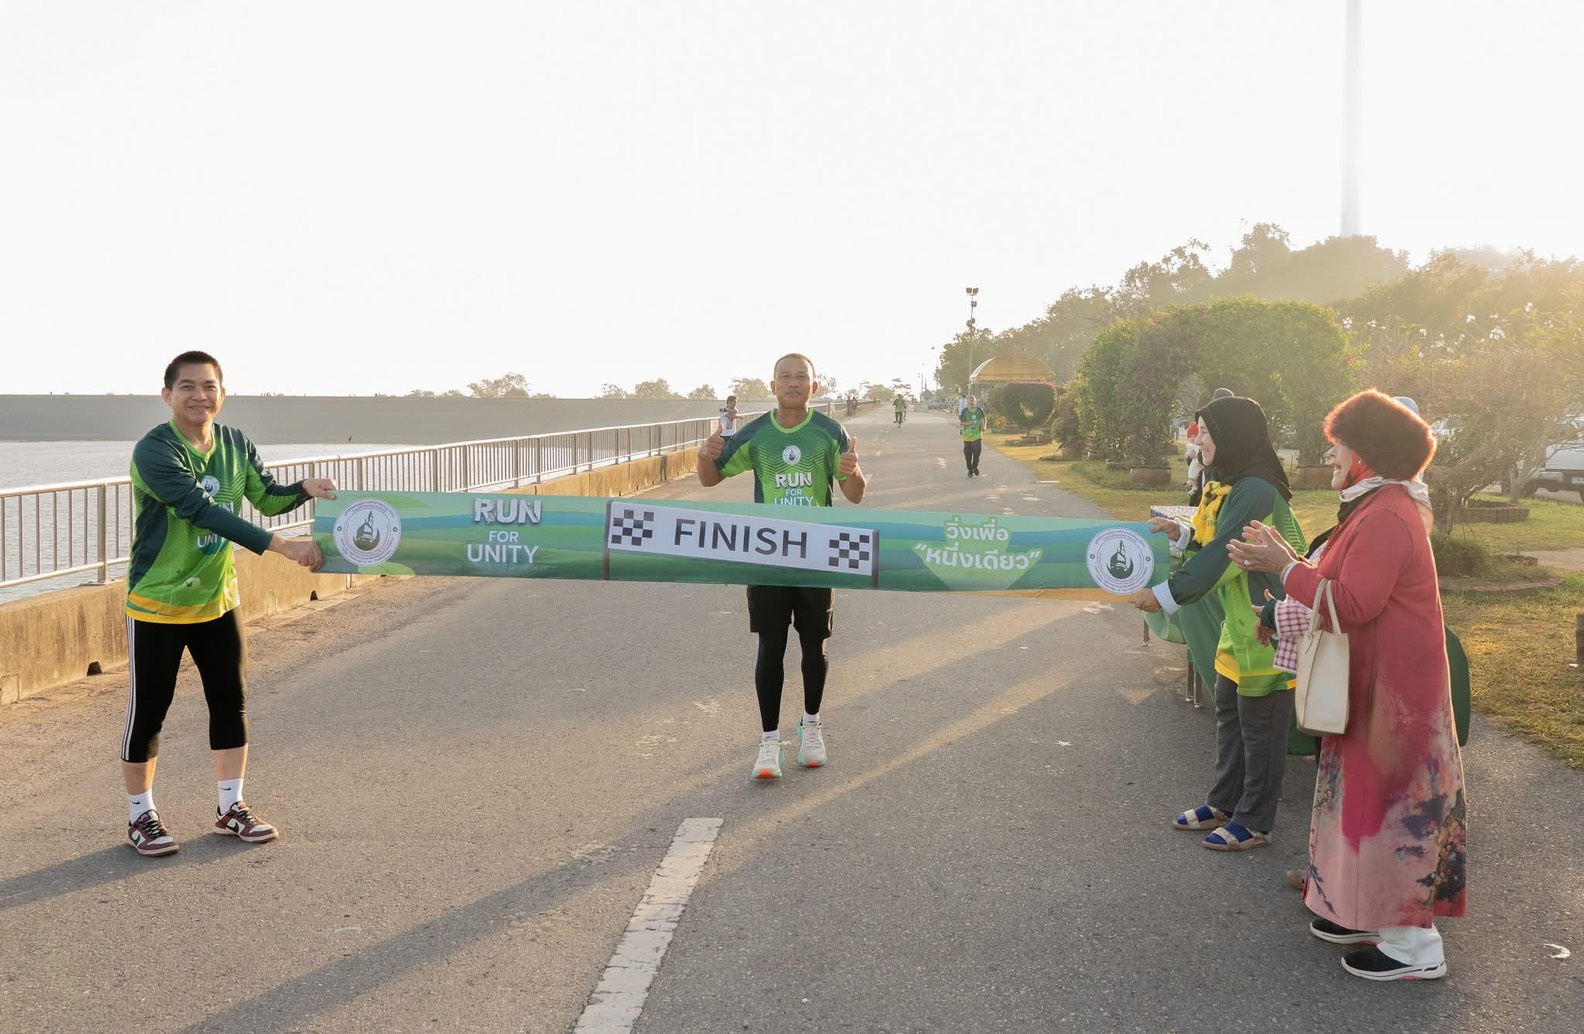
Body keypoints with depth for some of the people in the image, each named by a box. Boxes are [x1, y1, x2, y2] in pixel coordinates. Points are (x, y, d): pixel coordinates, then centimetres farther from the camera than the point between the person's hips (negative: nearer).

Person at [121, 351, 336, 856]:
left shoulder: (236, 444, -1)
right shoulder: (155, 451, -21)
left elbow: (267, 497, 8)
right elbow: (203, 511, -31)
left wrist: (304, 489, -15)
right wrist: (280, 545, -36)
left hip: (217, 599, 6)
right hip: (157, 603, -6)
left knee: (231, 701, 9)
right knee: (148, 710, 4)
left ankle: (231, 808, 23)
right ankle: (140, 817, 20)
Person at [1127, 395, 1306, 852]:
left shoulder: (1255, 491, -23)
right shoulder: (1231, 485, 9)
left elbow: (1221, 556, -25)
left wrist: (1166, 594, -22)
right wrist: (1181, 532, 3)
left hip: (1267, 626, -10)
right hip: (1240, 624, 10)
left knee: (1259, 726, 3)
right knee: (1229, 713, 18)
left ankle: (1254, 822, 15)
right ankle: (1224, 805, 32)